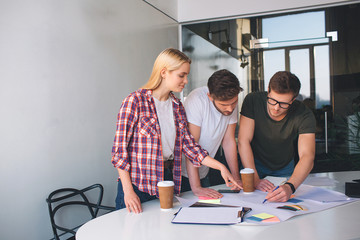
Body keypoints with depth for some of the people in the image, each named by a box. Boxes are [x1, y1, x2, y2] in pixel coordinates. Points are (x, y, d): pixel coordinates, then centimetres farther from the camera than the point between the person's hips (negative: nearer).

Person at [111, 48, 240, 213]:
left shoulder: (177, 106, 9)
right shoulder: (135, 101, -11)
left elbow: (189, 144, 6)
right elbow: (120, 148, -12)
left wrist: (220, 167, -2)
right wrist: (128, 191, -16)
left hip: (168, 179, 6)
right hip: (137, 183, -5)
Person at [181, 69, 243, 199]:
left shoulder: (232, 102, -8)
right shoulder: (197, 100, -27)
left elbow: (229, 141, -2)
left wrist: (236, 179, -4)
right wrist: (196, 188, -31)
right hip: (182, 172, -5)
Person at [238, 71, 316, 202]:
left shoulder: (304, 116, -24)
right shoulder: (252, 101, -25)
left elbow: (307, 157, -34)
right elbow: (243, 141, -24)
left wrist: (289, 186, -52)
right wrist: (255, 179, -33)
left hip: (284, 168, 2)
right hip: (255, 164, -1)